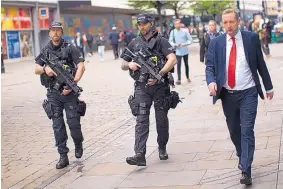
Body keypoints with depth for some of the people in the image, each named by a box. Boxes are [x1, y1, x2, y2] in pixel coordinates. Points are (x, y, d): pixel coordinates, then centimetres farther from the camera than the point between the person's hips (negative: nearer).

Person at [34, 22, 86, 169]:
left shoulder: (70, 48, -3)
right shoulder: (45, 51, 9)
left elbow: (81, 67, -11)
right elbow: (36, 69, 11)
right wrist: (45, 69, -11)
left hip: (69, 92, -3)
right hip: (53, 94, 3)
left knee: (73, 123, -2)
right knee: (58, 126, 2)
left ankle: (78, 144, 29)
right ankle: (63, 157, 9)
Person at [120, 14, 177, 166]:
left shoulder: (161, 41, -1)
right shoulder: (134, 43, 11)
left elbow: (172, 60, -14)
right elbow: (122, 65, 16)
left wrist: (159, 75, -24)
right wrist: (129, 64, -8)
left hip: (160, 86, -2)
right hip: (142, 87, 2)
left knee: (162, 119, 9)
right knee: (141, 120, -8)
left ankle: (162, 148, 30)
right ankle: (140, 155, -16)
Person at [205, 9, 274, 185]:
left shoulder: (252, 38, -2)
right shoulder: (216, 43, 1)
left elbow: (261, 63, 4)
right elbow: (210, 66, -3)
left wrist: (268, 86, 9)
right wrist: (211, 81, -24)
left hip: (248, 93, -2)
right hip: (227, 95, 3)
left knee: (247, 131, -9)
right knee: (234, 131, 14)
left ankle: (246, 171, -10)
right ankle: (242, 158, 38)